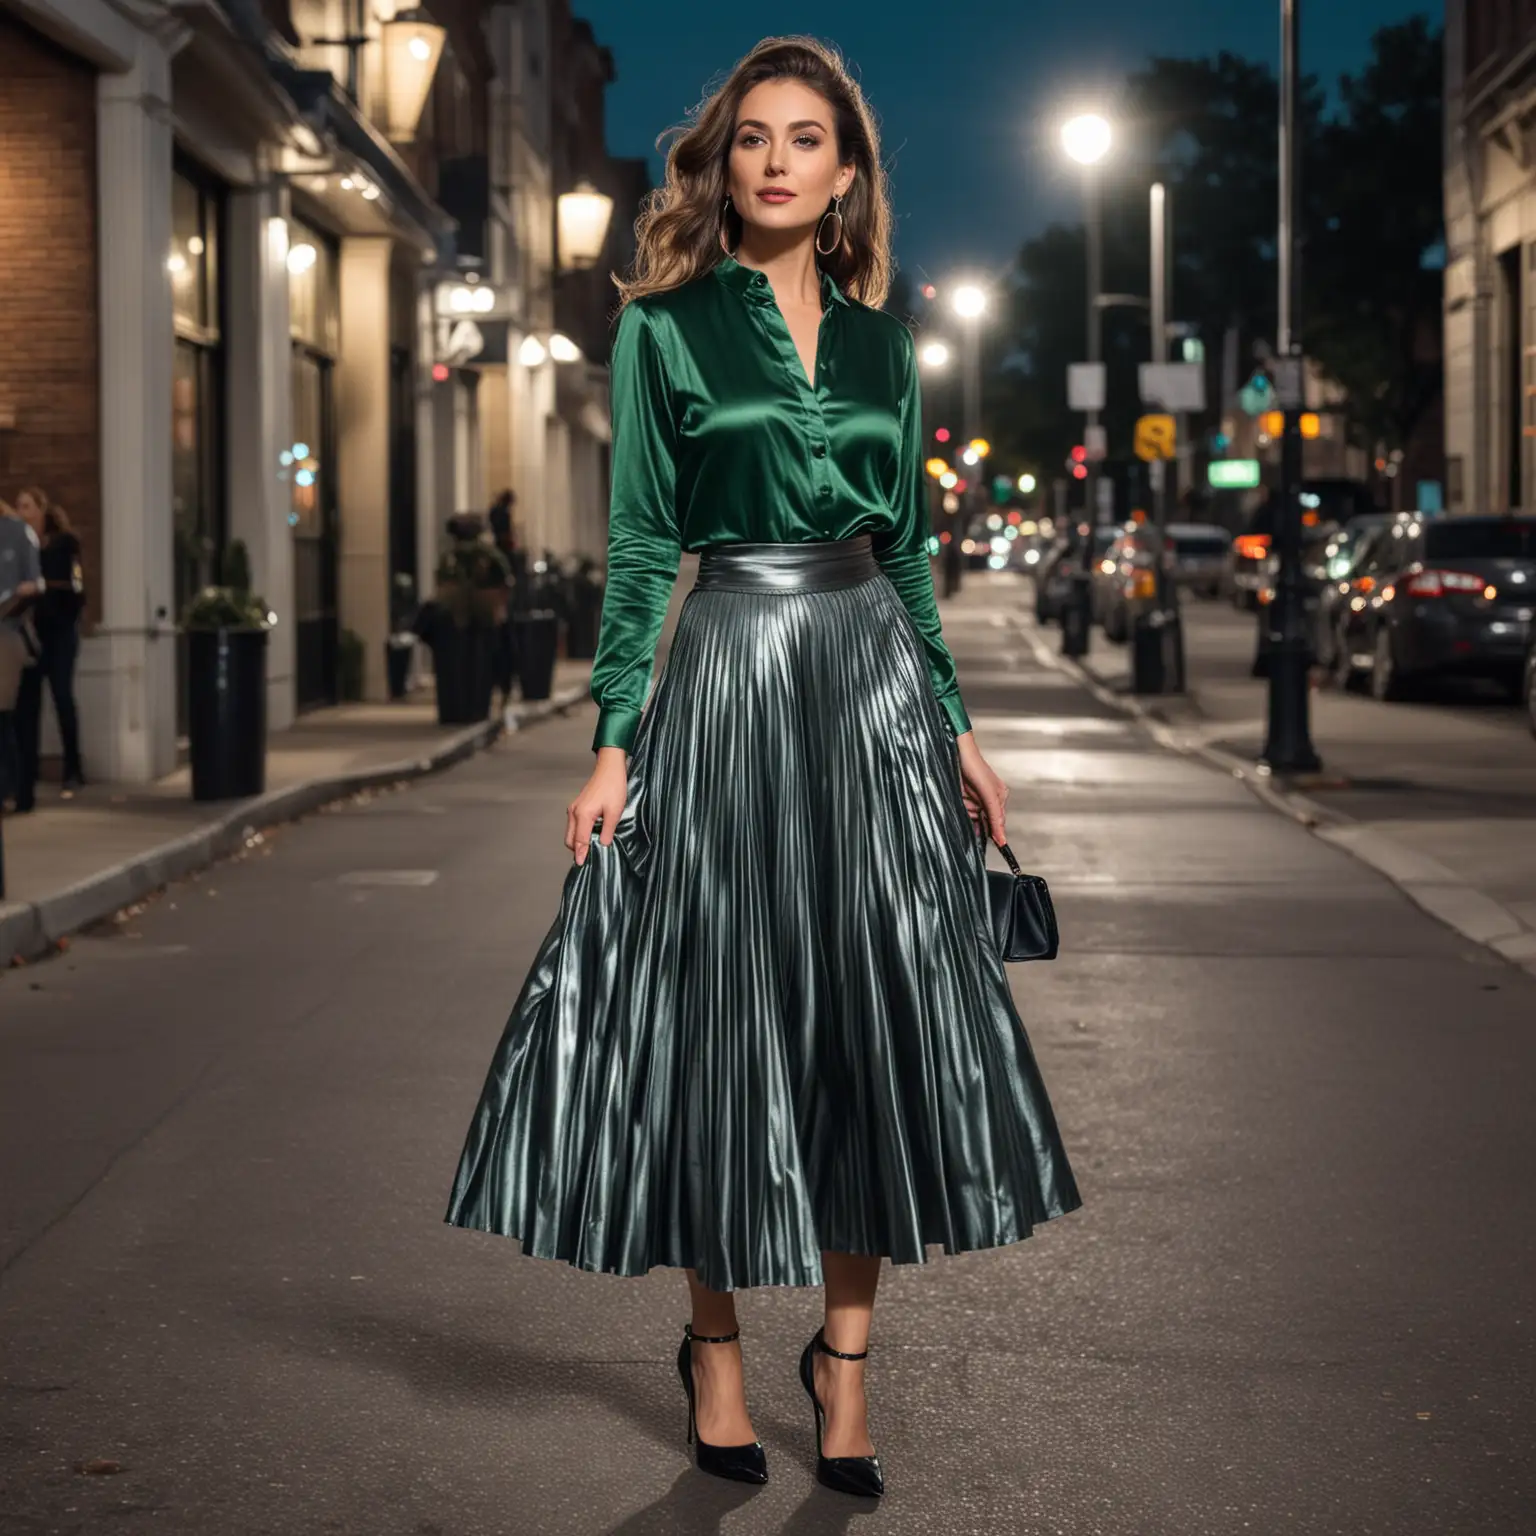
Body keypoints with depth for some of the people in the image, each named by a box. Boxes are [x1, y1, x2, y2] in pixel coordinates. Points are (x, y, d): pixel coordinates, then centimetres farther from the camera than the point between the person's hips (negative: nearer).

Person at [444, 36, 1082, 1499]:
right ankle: (715, 1345, 17)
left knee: (883, 1012, 1)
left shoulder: (878, 338, 11)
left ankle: (843, 1349, 12)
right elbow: (639, 545, -2)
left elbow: (908, 544, 15)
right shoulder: (665, 326, 1)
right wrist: (614, 745, -8)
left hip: (874, 678, 4)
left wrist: (957, 726, 11)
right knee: (726, 1012, 1)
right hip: (731, 673, -3)